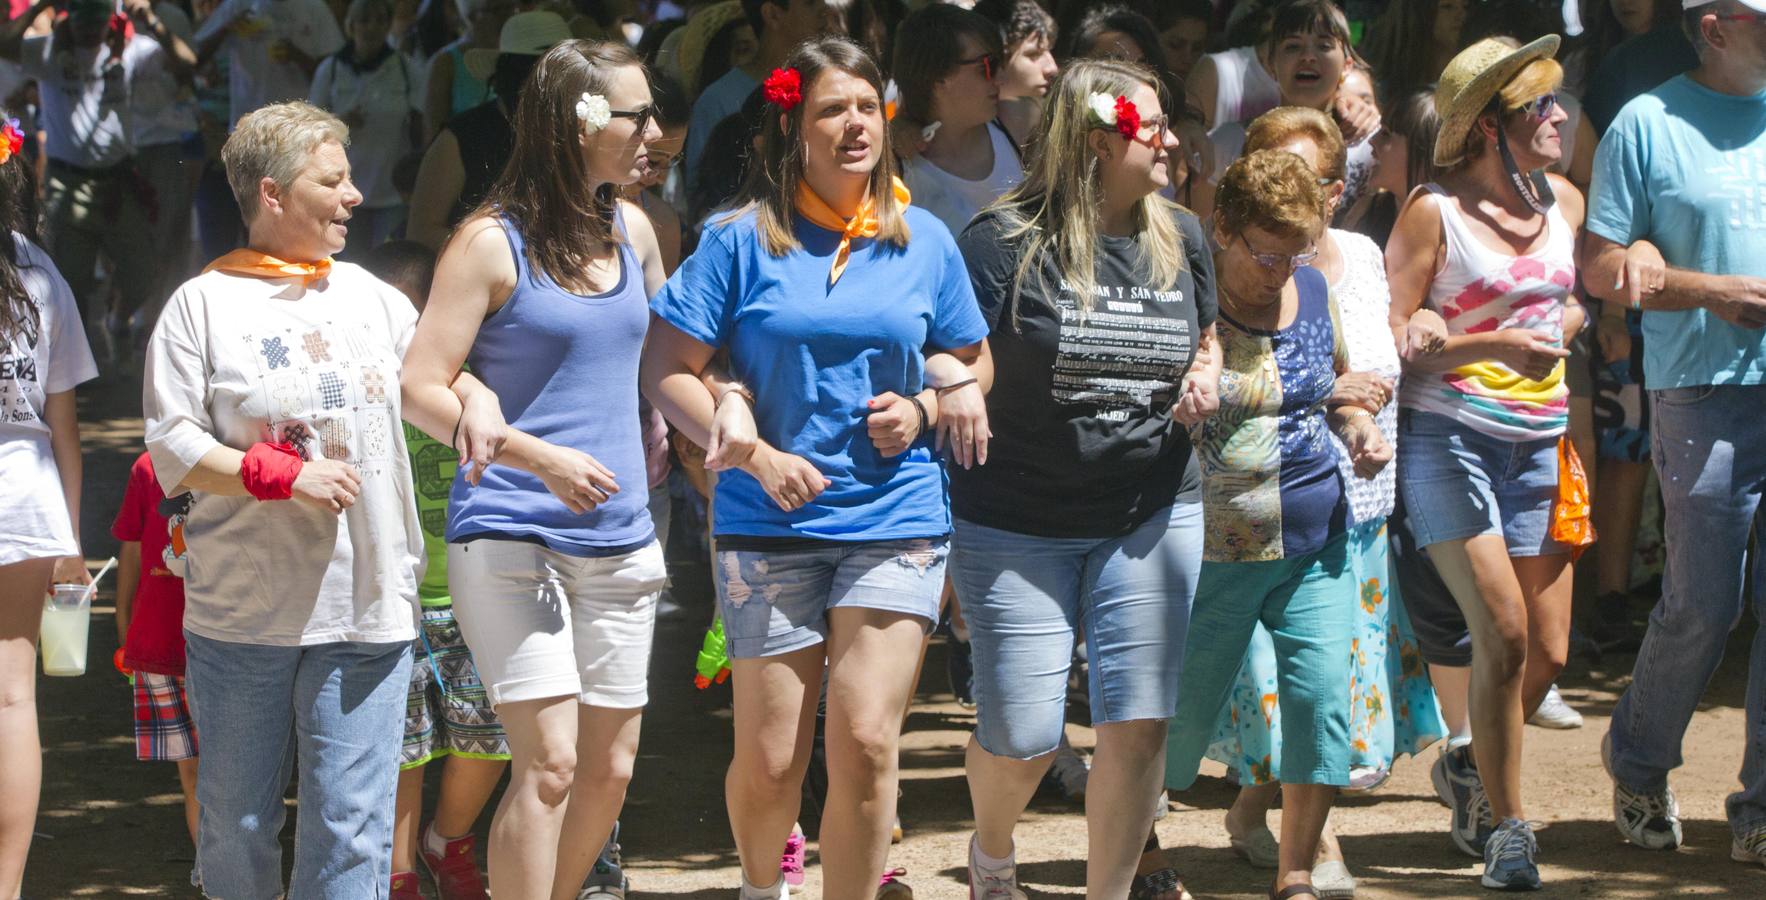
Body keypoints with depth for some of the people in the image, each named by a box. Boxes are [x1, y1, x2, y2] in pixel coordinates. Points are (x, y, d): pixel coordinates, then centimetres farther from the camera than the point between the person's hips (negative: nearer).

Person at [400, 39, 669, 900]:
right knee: (549, 761, -15)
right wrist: (541, 458, -20)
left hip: (618, 539, 7)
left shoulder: (631, 231, 11)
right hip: (511, 534, -6)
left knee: (609, 768, 8)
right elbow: (420, 388, -10)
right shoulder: (492, 242, -7)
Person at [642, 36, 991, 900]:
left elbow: (973, 362, 17)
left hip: (895, 517, 1)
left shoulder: (924, 240, 6)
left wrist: (923, 409, -5)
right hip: (770, 526, -1)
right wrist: (760, 455, -13)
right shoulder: (740, 238, -2)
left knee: (866, 743, -10)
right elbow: (668, 369, -3)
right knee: (769, 759, 4)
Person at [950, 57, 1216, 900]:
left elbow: (1205, 342, 22)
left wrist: (1205, 381, 1)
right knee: (1021, 738, -1)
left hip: (1150, 518, 4)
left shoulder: (1181, 240, 7)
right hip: (1019, 522, -4)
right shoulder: (1005, 242, -9)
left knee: (1138, 726, -3)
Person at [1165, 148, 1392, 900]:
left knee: (1322, 696, -5)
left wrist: (1359, 430, 3)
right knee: (1183, 710, 4)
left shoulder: (1312, 289, 6)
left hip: (1316, 541, 5)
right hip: (1216, 549, -5)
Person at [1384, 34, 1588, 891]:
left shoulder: (1564, 201, 8)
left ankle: (1474, 767, 31)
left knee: (1549, 650, 3)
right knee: (1503, 634, -15)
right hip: (1450, 436, -6)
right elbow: (1390, 337, -10)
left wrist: (1563, 329, 4)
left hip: (1540, 442, 6)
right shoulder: (1433, 213, -9)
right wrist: (1491, 345, -20)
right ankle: (1506, 823, 0)